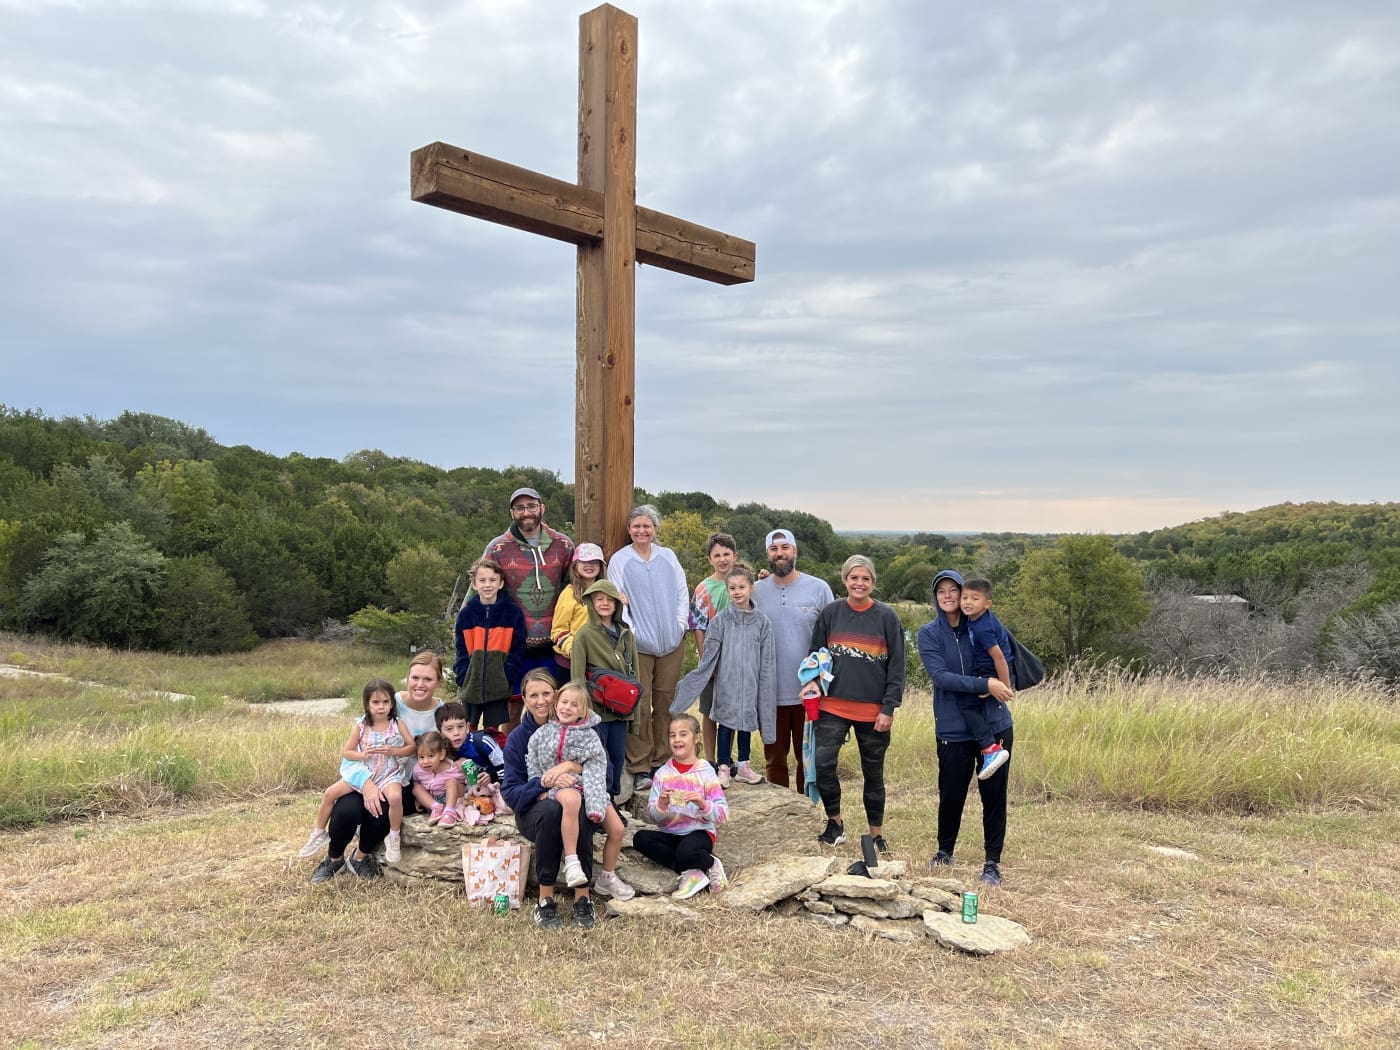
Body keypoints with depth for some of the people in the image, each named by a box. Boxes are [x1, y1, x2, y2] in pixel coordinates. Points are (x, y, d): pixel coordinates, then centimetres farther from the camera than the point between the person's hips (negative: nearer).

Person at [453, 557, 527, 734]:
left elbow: (518, 650, -3)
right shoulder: (466, 613, 2)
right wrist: (463, 676, -8)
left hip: (498, 687, -2)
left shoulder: (513, 613, -2)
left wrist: (507, 676, -13)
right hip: (471, 685, 2)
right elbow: (461, 651, 5)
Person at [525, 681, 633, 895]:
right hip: (557, 786, -2)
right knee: (571, 800, -41)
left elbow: (596, 771, -7)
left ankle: (608, 876, 18)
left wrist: (596, 805, -19)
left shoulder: (589, 736, 0)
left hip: (585, 785, 3)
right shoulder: (544, 734, 4)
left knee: (617, 829, -8)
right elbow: (533, 766, 11)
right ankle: (571, 862, -36)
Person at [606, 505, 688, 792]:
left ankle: (662, 762, 17)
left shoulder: (668, 557, 11)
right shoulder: (619, 560, 1)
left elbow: (682, 592, 15)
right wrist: (630, 632, -11)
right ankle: (640, 768, 1)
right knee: (640, 705, -6)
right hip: (639, 645, -3)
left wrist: (681, 623, 3)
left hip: (671, 642, 3)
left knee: (666, 702, 7)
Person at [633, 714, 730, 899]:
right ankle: (691, 872, -18)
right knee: (640, 838, -24)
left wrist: (703, 804, -27)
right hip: (670, 834, 5)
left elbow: (722, 815, -9)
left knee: (685, 852, -37)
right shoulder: (662, 774, 5)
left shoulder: (705, 772, -4)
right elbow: (653, 816, 1)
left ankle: (710, 864, -3)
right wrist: (661, 805, -20)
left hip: (699, 832, -5)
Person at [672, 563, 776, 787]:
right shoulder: (720, 621, -3)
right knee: (726, 722, 4)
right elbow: (709, 656, -1)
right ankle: (724, 767, 14)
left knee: (747, 722, 11)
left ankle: (743, 766, 24)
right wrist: (689, 684, -4)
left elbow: (767, 661, 3)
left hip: (750, 684, 1)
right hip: (726, 683, -1)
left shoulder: (761, 622, 0)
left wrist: (766, 688, -1)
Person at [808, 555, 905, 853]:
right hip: (833, 707, 1)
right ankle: (835, 822, 10)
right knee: (822, 764, -12)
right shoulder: (830, 613, 3)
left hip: (874, 711, -1)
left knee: (873, 774, 10)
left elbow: (897, 666, -2)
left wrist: (888, 708, -8)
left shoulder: (887, 617, -2)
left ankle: (877, 834, 27)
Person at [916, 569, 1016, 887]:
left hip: (995, 725, 1)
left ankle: (992, 862, 18)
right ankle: (945, 851, 33)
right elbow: (940, 676, -14)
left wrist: (1002, 685, -8)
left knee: (994, 793, 4)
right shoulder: (929, 634, -2)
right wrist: (985, 684, -23)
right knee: (951, 794, 9)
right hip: (953, 729, -1)